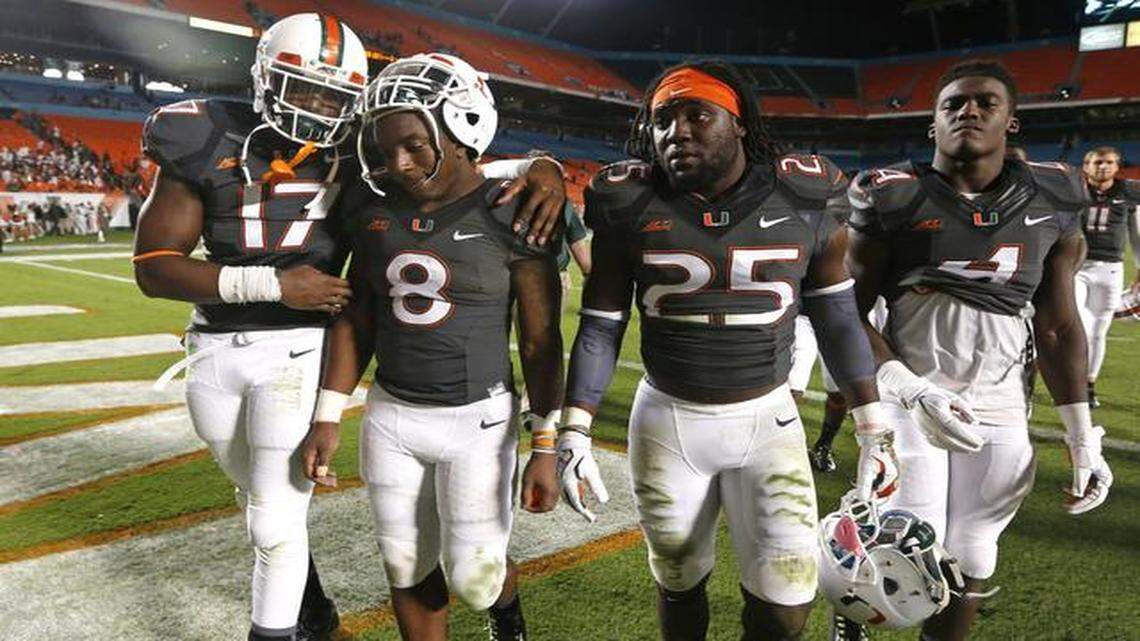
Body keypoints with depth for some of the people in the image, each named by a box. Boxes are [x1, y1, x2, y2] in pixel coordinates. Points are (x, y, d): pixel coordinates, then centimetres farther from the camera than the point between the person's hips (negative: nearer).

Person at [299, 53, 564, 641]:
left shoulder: (511, 216, -12)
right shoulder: (375, 210, 1)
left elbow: (541, 342, -9)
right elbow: (355, 320, 7)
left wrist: (545, 448, -9)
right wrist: (327, 419, 5)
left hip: (478, 420, -4)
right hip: (390, 417, 4)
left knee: (473, 578, 3)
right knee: (407, 571, 14)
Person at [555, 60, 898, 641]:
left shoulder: (806, 199, -6)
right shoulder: (631, 206, -7)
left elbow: (837, 318, 3)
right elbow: (600, 326, -1)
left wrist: (873, 430, 4)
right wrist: (574, 433, -6)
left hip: (767, 421, 0)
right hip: (666, 421, 0)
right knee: (679, 585, 15)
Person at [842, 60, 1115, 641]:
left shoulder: (1051, 202, 4)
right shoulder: (891, 198, -7)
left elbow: (1057, 327, 9)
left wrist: (1083, 439, 8)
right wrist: (911, 391, -20)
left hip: (1000, 414, 3)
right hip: (909, 401, -3)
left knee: (968, 569, 10)